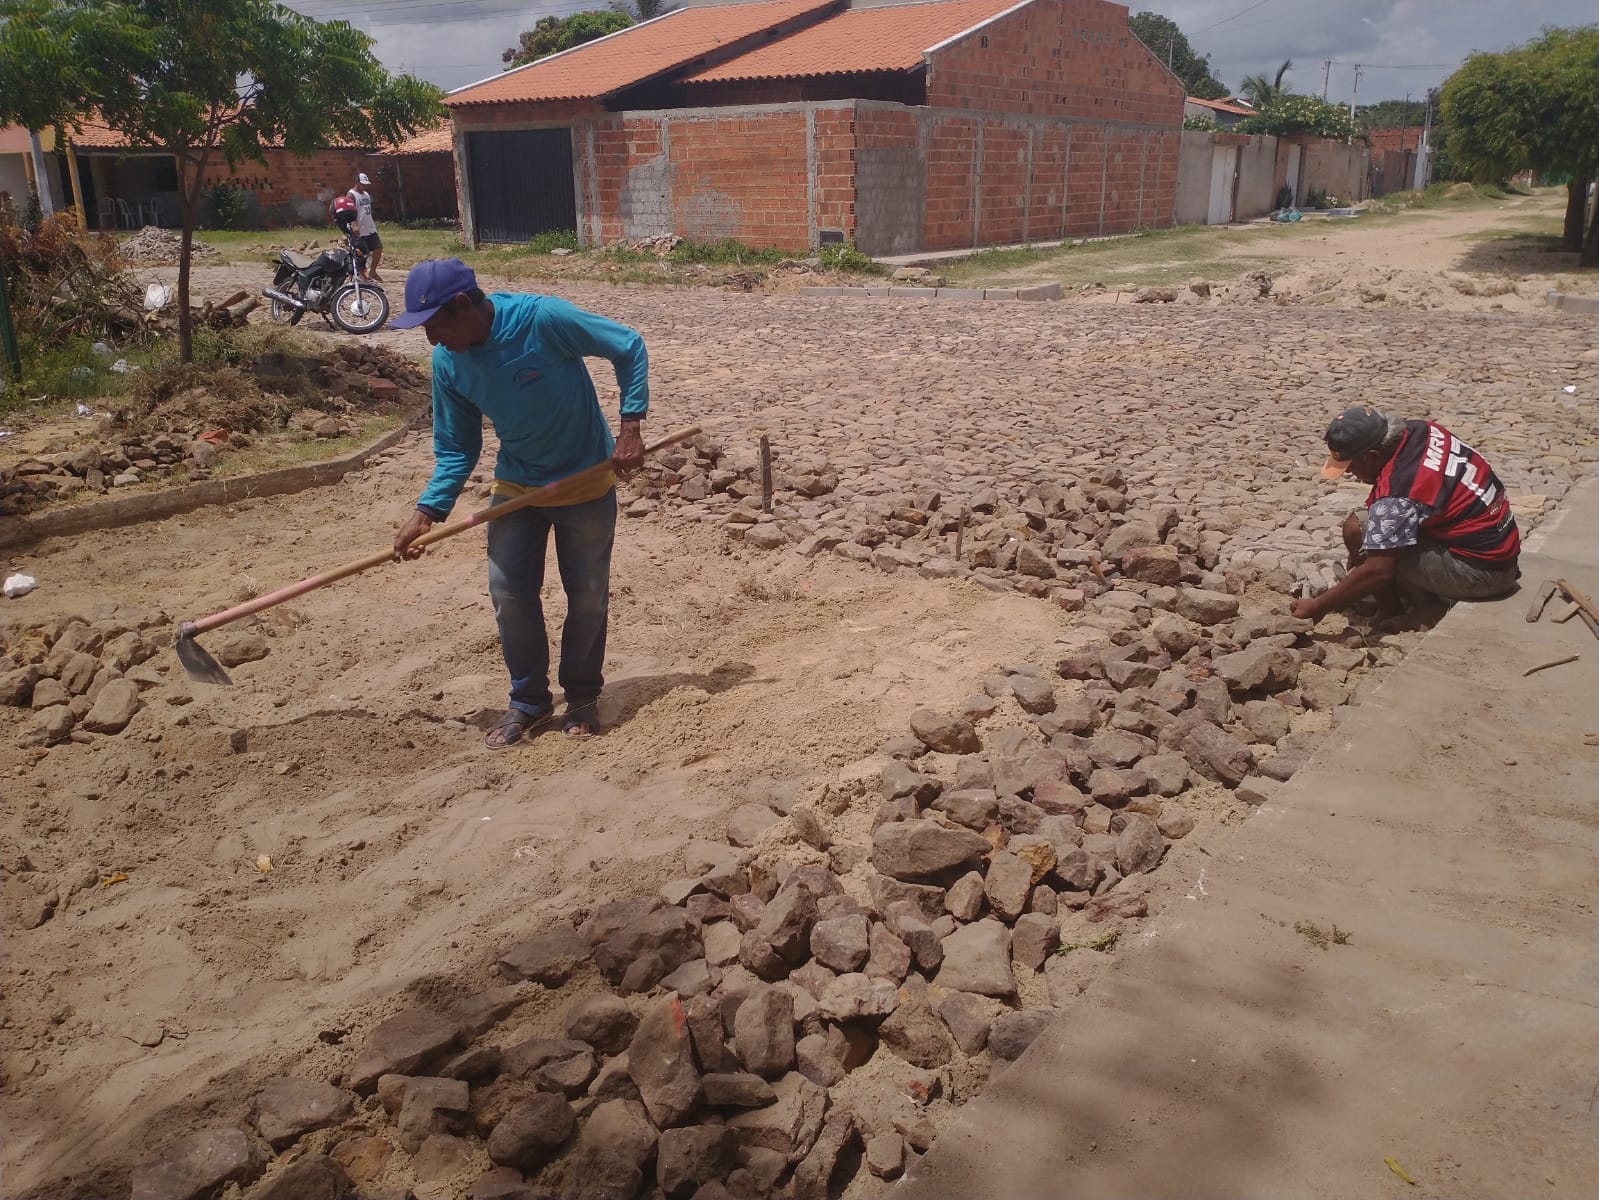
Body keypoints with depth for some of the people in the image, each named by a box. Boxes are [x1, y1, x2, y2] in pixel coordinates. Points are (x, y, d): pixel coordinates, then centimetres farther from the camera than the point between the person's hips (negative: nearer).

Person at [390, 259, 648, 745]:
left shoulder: (544, 319, -26)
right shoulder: (447, 363, -10)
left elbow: (630, 347, -15)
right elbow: (456, 449, -1)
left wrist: (630, 428, -21)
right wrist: (426, 513, -12)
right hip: (516, 486, 4)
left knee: (587, 595, 6)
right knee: (510, 595, 3)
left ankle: (583, 696, 26)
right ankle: (529, 699, 23)